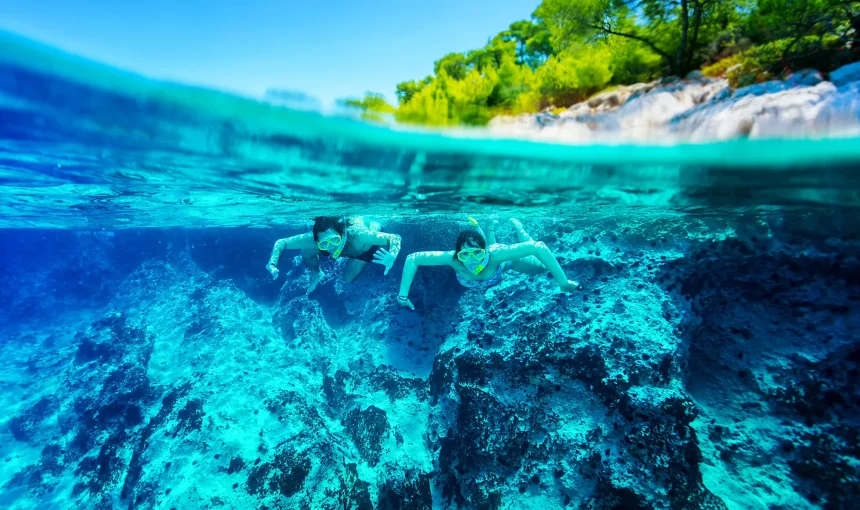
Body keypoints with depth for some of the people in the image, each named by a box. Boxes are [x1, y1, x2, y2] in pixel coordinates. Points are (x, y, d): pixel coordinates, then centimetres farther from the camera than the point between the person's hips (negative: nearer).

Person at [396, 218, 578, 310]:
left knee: (542, 267, 26)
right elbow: (412, 259, -38)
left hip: (504, 260, -2)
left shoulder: (495, 254, -49)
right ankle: (491, 225, 62)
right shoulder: (453, 258, -45)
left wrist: (564, 283, -46)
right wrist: (403, 296, -37)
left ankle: (515, 223, 38)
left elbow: (539, 248, -47)